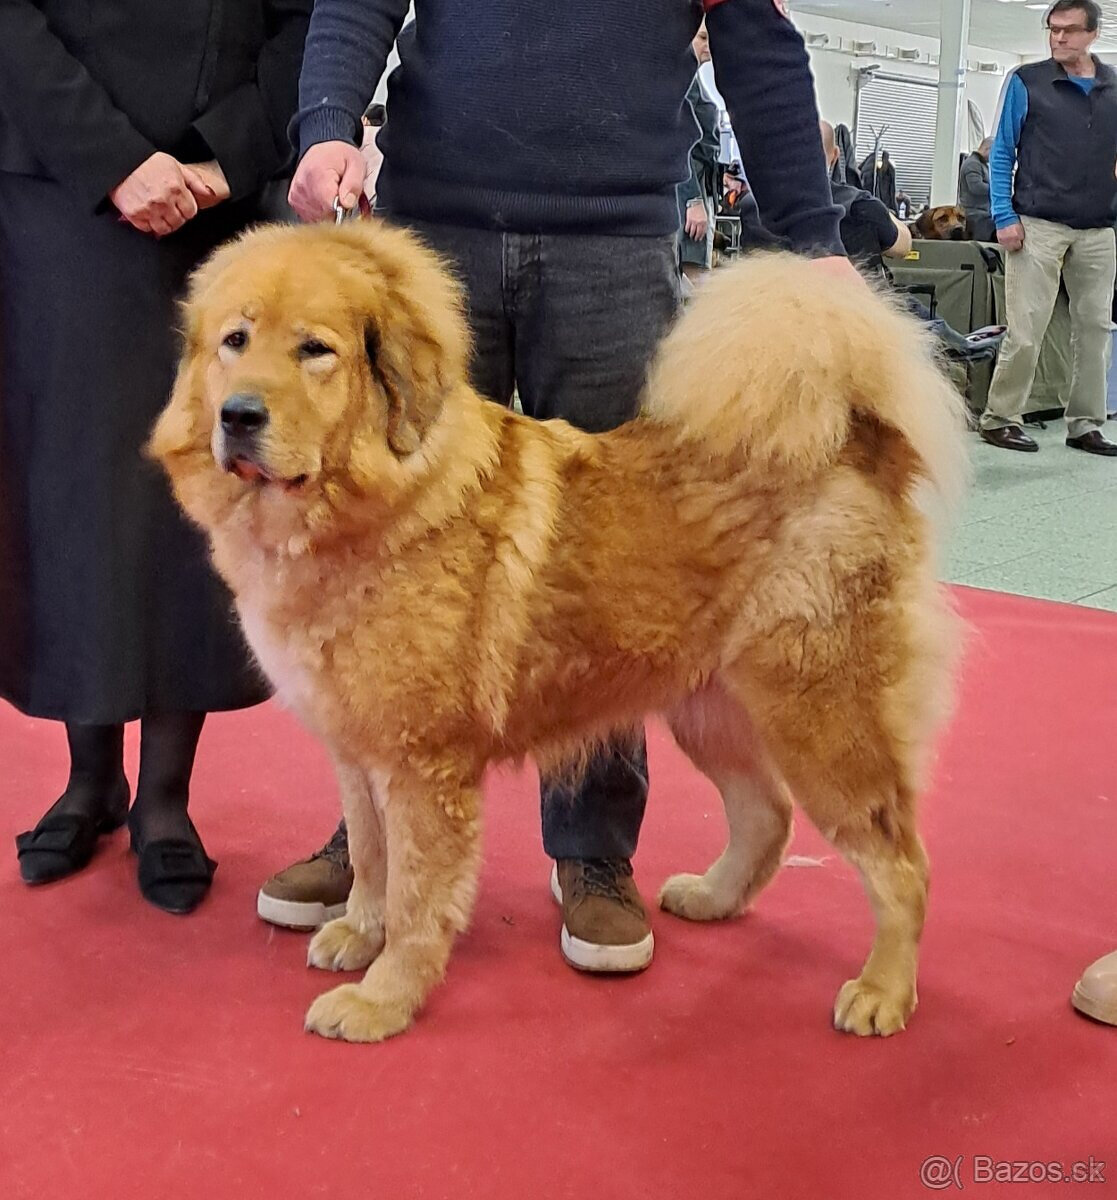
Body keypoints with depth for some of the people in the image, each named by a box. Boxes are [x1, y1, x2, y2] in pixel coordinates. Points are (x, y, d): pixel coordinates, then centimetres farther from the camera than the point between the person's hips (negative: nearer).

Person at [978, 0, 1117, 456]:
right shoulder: (1027, 82, 1)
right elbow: (1002, 153, 1)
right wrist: (1005, 218, -8)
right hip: (1039, 226, -4)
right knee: (1026, 330, -6)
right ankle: (1000, 419, 4)